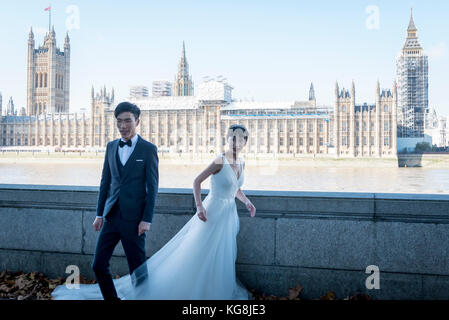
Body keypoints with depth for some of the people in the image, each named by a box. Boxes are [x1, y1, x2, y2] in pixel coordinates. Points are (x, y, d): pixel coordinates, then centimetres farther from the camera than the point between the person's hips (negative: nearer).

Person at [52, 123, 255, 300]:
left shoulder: (241, 163, 8)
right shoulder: (220, 161, -15)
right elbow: (197, 181, -12)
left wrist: (247, 201, 6)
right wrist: (199, 206, -22)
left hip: (229, 216, 7)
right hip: (213, 213, -7)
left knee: (222, 257, 14)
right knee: (193, 255, -2)